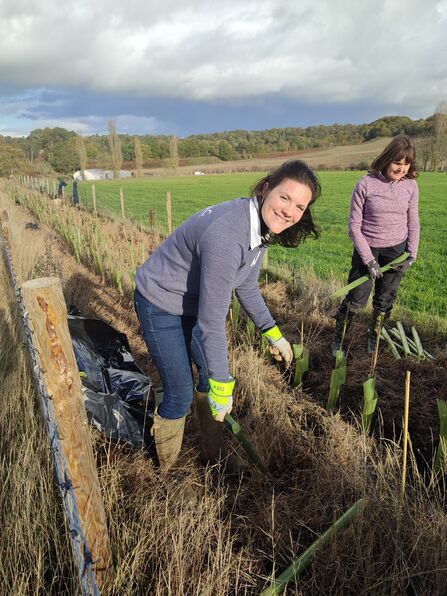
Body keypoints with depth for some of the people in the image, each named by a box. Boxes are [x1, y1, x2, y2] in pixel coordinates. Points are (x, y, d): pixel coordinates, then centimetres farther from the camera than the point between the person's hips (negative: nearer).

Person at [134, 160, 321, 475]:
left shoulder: (261, 226, -8)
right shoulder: (226, 235, -37)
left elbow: (246, 285, 7)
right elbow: (212, 320, -32)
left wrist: (273, 332, 11)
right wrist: (222, 386, -23)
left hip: (193, 301, 8)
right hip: (161, 306, -8)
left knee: (210, 376, 15)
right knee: (181, 394, 0)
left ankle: (214, 455, 39)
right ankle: (167, 470, 30)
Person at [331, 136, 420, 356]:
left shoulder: (410, 186, -4)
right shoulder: (366, 184, -15)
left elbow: (413, 224, 6)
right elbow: (354, 226, -13)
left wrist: (412, 255, -4)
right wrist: (368, 260, -16)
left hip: (396, 249, 3)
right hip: (367, 248, -3)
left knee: (385, 300, 13)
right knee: (356, 299, -1)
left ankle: (374, 336, 36)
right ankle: (337, 340, 19)